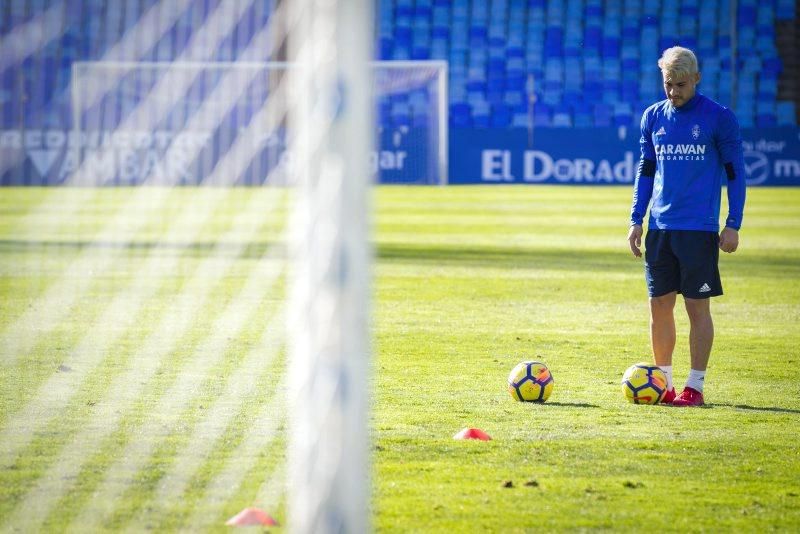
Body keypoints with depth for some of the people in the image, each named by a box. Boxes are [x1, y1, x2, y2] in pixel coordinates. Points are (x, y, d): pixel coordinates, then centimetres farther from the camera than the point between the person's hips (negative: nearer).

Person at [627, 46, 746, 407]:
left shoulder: (719, 118, -3)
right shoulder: (653, 116, 9)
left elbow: (735, 172, 0)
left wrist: (733, 225, -5)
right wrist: (636, 220, 10)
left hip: (699, 228, -4)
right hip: (660, 227, 4)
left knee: (698, 307, -3)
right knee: (659, 306, 5)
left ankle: (695, 387, 3)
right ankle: (663, 384, 14)